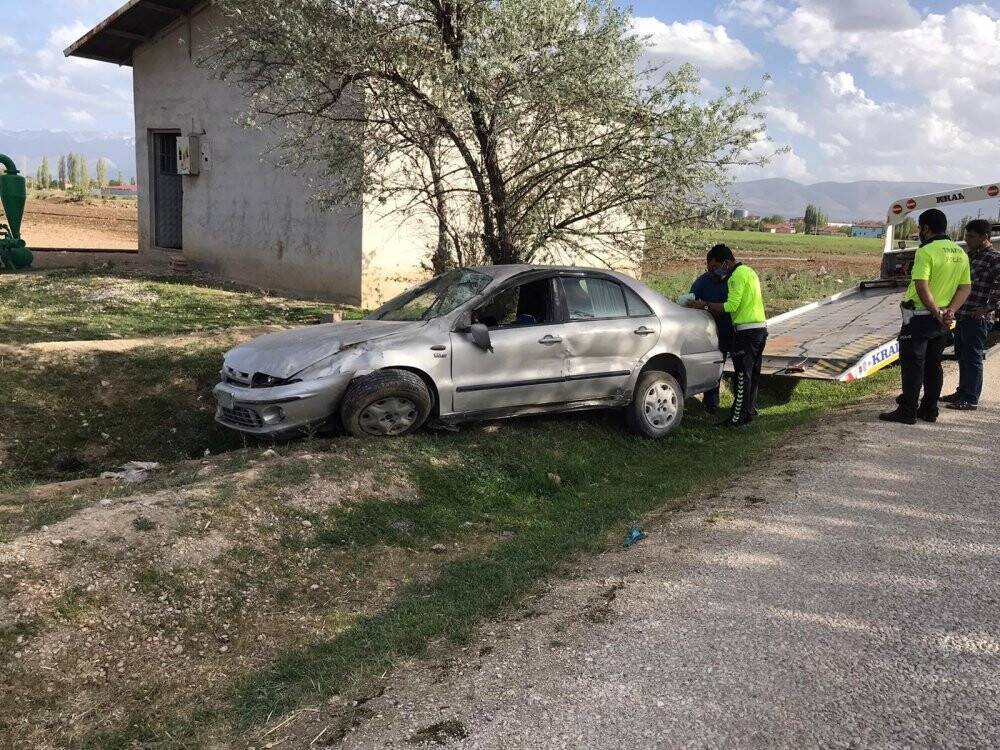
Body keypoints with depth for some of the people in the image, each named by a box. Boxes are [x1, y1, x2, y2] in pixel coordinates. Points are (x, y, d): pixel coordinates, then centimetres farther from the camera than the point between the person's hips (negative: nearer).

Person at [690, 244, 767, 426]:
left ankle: (738, 418, -6)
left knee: (742, 375, -8)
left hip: (747, 330, -10)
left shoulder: (738, 275, -13)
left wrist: (705, 305, -15)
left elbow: (731, 305, -21)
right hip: (760, 328, 10)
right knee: (752, 372, 16)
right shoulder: (748, 271, 18)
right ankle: (750, 410, 26)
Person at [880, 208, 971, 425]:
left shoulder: (926, 251, -15)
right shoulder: (960, 254, 10)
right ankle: (929, 410, 20)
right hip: (942, 321, 8)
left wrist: (937, 312, -17)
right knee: (933, 364, 15)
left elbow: (922, 287, -24)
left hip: (920, 317, -8)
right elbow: (966, 287, 7)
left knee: (912, 364, -2)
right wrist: (950, 311, -4)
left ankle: (907, 412, 0)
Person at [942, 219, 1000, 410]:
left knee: (972, 357, -3)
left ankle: (971, 400, 5)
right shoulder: (970, 255, 15)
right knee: (962, 356, 17)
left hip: (978, 318, -9)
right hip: (963, 315, 9)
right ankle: (962, 393, 29)